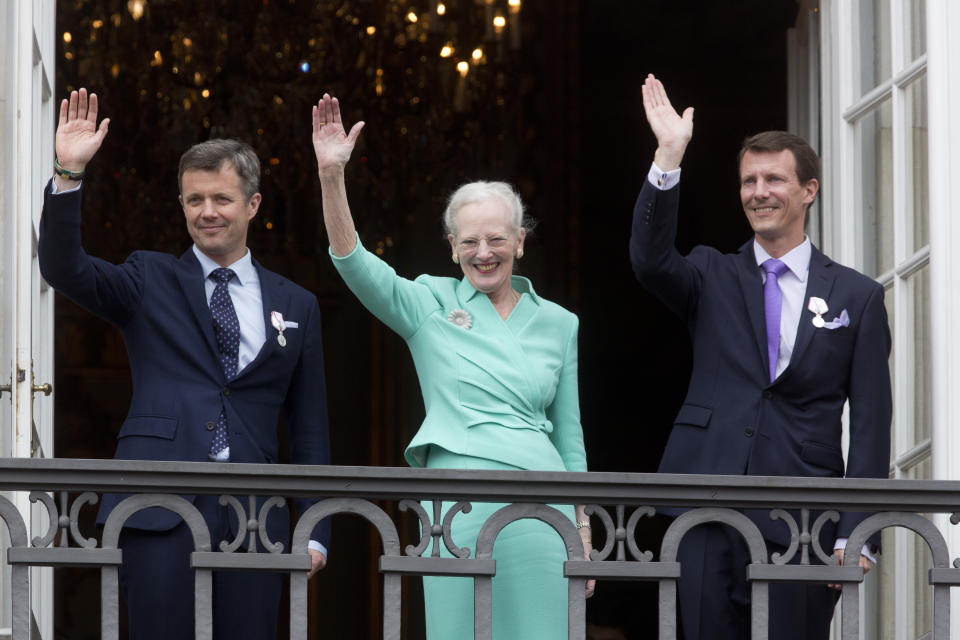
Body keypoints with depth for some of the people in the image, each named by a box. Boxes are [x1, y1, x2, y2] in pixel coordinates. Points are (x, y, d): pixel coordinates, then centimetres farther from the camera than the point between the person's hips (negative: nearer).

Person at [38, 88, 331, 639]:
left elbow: (310, 428, 15)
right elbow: (63, 268, -6)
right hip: (161, 510, -1)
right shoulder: (150, 282, 12)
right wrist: (69, 175, -18)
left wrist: (315, 531, 8)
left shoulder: (296, 307, 15)